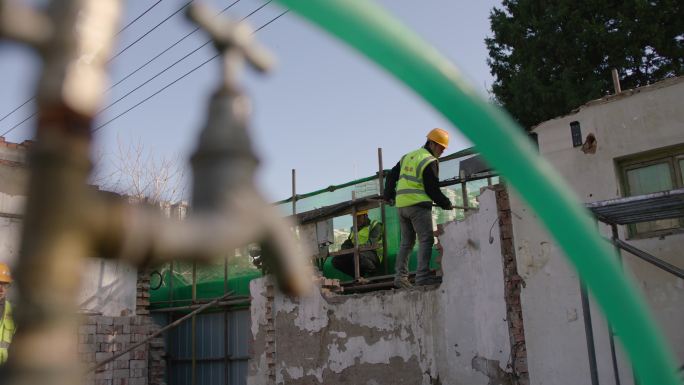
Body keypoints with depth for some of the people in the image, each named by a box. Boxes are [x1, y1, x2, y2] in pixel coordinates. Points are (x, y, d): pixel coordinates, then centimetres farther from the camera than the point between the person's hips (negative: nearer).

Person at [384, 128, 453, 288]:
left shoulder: (407, 157, 17)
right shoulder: (430, 161, -7)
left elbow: (392, 176, 21)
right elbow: (432, 189, -8)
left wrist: (388, 195, 29)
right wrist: (446, 204, 4)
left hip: (401, 205, 8)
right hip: (418, 204, -8)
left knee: (406, 241, 12)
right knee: (426, 240, -6)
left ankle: (400, 276, 8)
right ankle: (423, 276, -13)